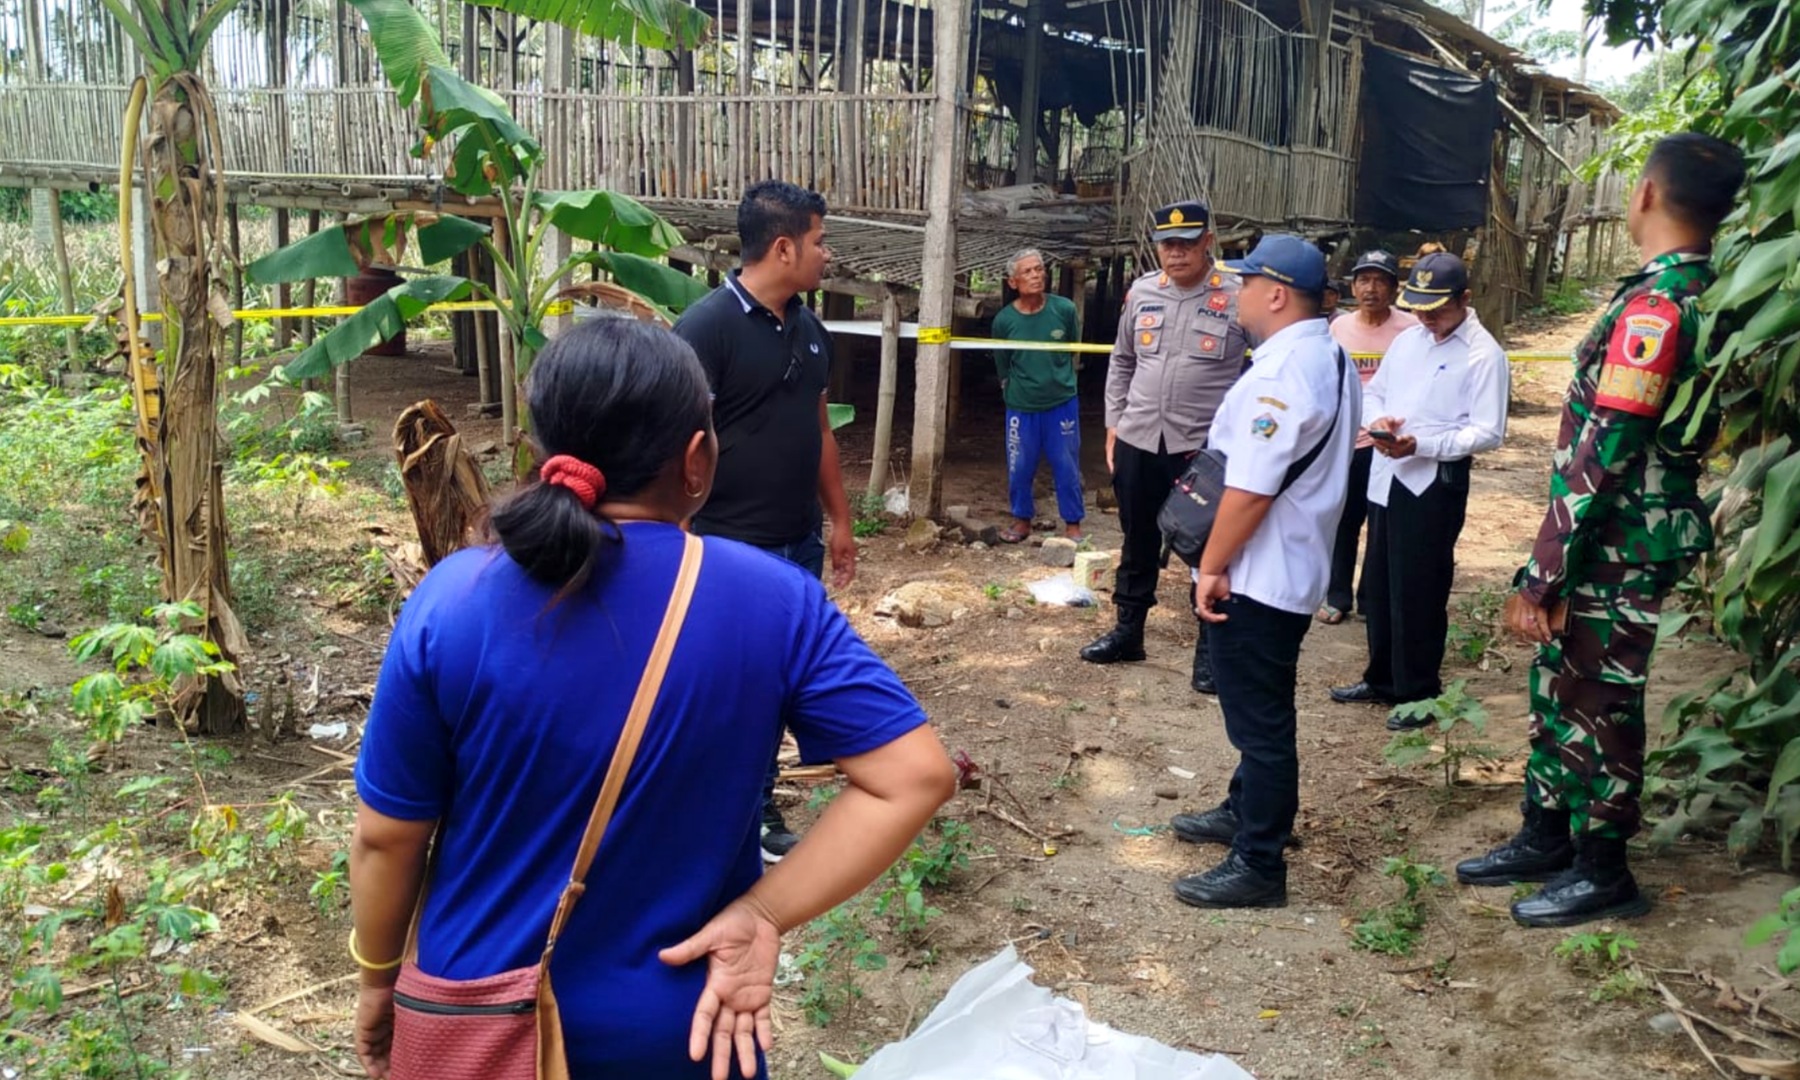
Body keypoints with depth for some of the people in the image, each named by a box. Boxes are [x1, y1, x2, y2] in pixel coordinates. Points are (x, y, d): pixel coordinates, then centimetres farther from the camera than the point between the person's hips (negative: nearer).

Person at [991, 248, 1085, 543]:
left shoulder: (1064, 309, -11)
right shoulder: (1004, 320, -10)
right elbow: (1002, 365, 5)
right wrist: (1016, 389, 11)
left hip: (1062, 403, 0)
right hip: (1021, 407, 1)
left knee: (1067, 466, 6)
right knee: (1019, 467, 9)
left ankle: (1073, 524, 19)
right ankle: (1022, 520, 28)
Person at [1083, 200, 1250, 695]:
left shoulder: (1238, 298, -8)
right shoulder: (1141, 292, 6)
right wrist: (1113, 425, 11)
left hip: (1206, 448, -4)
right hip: (1138, 442, 4)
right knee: (1138, 542, 17)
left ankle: (1209, 648, 18)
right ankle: (1128, 630, 33)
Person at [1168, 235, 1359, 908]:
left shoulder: (1282, 373, -23)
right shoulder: (1330, 358, 11)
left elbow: (1251, 488, -26)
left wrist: (1211, 565, -16)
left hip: (1256, 576, -10)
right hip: (1294, 568, 11)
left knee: (1259, 718, -1)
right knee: (1260, 710, 24)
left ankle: (1258, 866, 9)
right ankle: (1245, 810, 41)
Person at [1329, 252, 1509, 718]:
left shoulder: (1484, 354, -11)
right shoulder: (1408, 339, 11)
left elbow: (1488, 432, -16)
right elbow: (1373, 391, 18)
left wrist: (1420, 444, -25)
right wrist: (1378, 419, -5)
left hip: (1436, 484, -7)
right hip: (1386, 476, 7)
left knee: (1419, 593, 1)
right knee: (1378, 586, 16)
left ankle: (1419, 693, 16)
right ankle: (1382, 680, 31)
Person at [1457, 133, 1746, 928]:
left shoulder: (1654, 305, -23)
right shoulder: (1705, 296, 8)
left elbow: (1601, 455, -25)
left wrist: (1541, 575, -20)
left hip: (1617, 545, -9)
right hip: (1633, 534, 9)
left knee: (1596, 705, 4)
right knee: (1558, 687, 18)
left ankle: (1602, 874, 20)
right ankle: (1545, 839, 32)